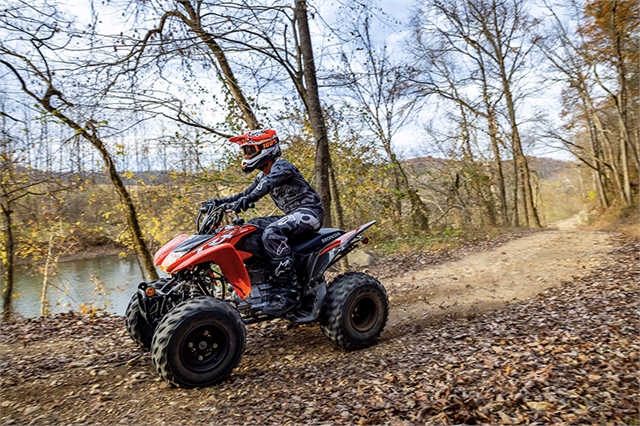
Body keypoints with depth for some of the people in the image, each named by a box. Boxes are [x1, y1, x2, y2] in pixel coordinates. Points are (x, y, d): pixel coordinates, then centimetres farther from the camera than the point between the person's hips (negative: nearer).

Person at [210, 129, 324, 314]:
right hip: (293, 215, 10)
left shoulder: (281, 165, -12)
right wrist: (220, 202, 6)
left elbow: (268, 183, -33)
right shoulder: (262, 176, 16)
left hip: (309, 211, -10)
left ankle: (290, 291, -33)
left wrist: (248, 199, -50)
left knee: (272, 233, -35)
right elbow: (245, 194, 20)